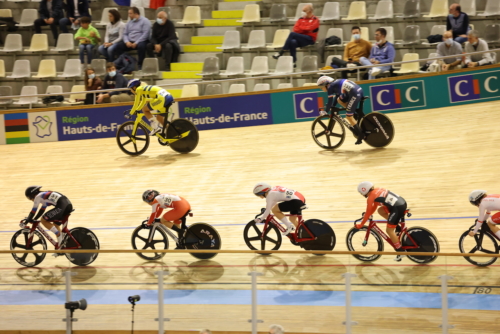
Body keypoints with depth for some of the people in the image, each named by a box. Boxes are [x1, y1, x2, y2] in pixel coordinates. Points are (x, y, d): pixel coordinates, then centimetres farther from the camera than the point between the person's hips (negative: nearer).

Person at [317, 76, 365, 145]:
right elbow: (335, 98, 35)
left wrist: (325, 112, 10)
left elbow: (330, 102, -1)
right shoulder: (336, 84, 26)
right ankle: (358, 112, 14)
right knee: (339, 100, 23)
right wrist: (332, 107, 36)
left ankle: (360, 135, -3)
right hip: (359, 91, 9)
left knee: (349, 116, -2)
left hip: (355, 94, -9)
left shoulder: (330, 87, 0)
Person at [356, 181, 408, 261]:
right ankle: (398, 226, 21)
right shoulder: (378, 190, 18)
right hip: (402, 202, 9)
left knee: (389, 230, 2)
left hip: (398, 208, -9)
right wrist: (367, 215, 37)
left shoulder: (371, 197, -6)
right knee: (380, 210, 22)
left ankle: (400, 251, 3)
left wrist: (361, 225, 12)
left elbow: (368, 213, 1)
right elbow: (374, 206, 31)